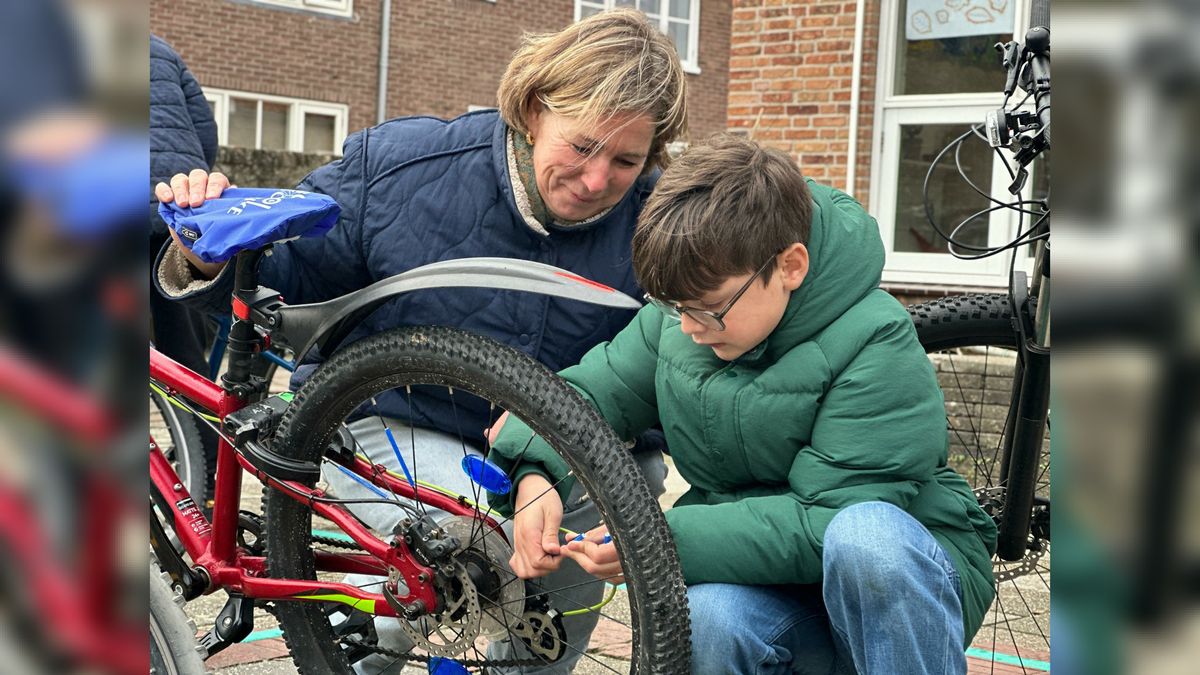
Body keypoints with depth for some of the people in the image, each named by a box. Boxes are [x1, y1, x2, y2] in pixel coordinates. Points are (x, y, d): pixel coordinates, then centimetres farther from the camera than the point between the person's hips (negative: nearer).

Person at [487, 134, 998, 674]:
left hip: (902, 571, -3)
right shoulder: (688, 307, -3)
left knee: (866, 535, -38)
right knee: (707, 620, -32)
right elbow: (593, 390, 6)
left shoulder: (877, 347, -22)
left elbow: (830, 519, -26)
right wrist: (535, 474, -15)